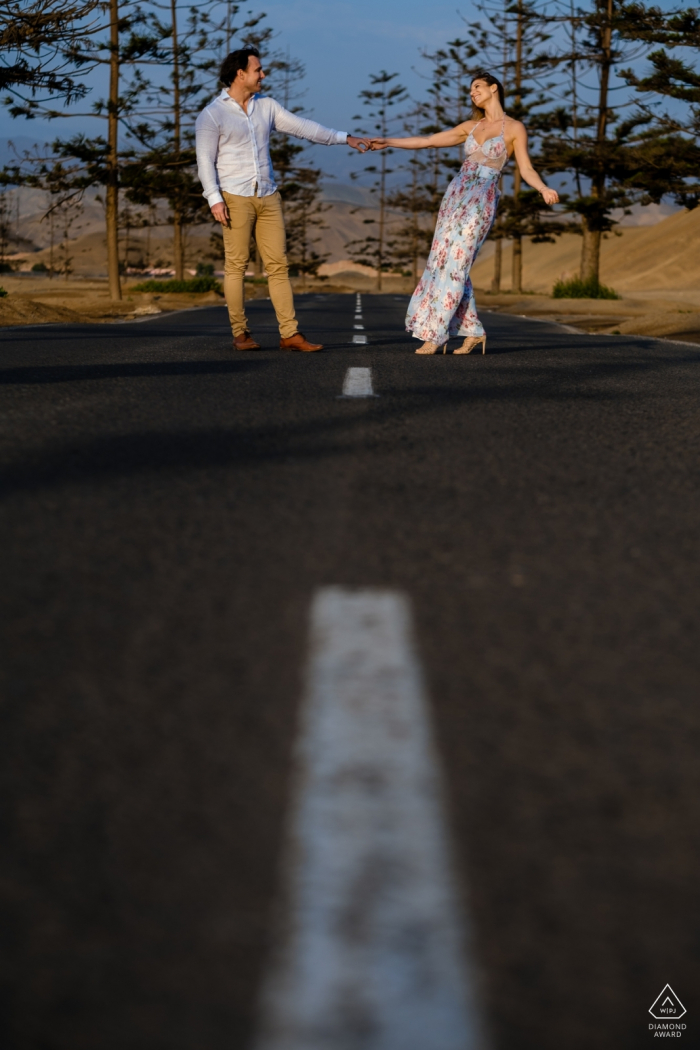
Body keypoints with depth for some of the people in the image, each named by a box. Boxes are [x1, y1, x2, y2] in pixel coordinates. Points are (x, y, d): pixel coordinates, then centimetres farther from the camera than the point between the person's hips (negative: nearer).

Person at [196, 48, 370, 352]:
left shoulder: (266, 106, 12)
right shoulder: (211, 115, -4)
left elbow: (302, 127, 15)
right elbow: (205, 160, -7)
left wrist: (345, 138, 13)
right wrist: (214, 199, -18)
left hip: (268, 197, 5)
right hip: (235, 198, -5)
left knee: (278, 264, 1)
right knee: (236, 265, -3)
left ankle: (290, 334, 0)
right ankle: (240, 334, 4)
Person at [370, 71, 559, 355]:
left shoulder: (514, 128, 1)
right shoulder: (471, 126, 17)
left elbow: (527, 170, -4)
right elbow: (427, 141, 19)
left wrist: (544, 190, -24)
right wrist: (388, 142, 15)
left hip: (481, 202, -6)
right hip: (455, 196, 6)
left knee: (454, 265, -13)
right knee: (443, 264, 2)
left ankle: (434, 334, -11)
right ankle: (473, 331, 10)